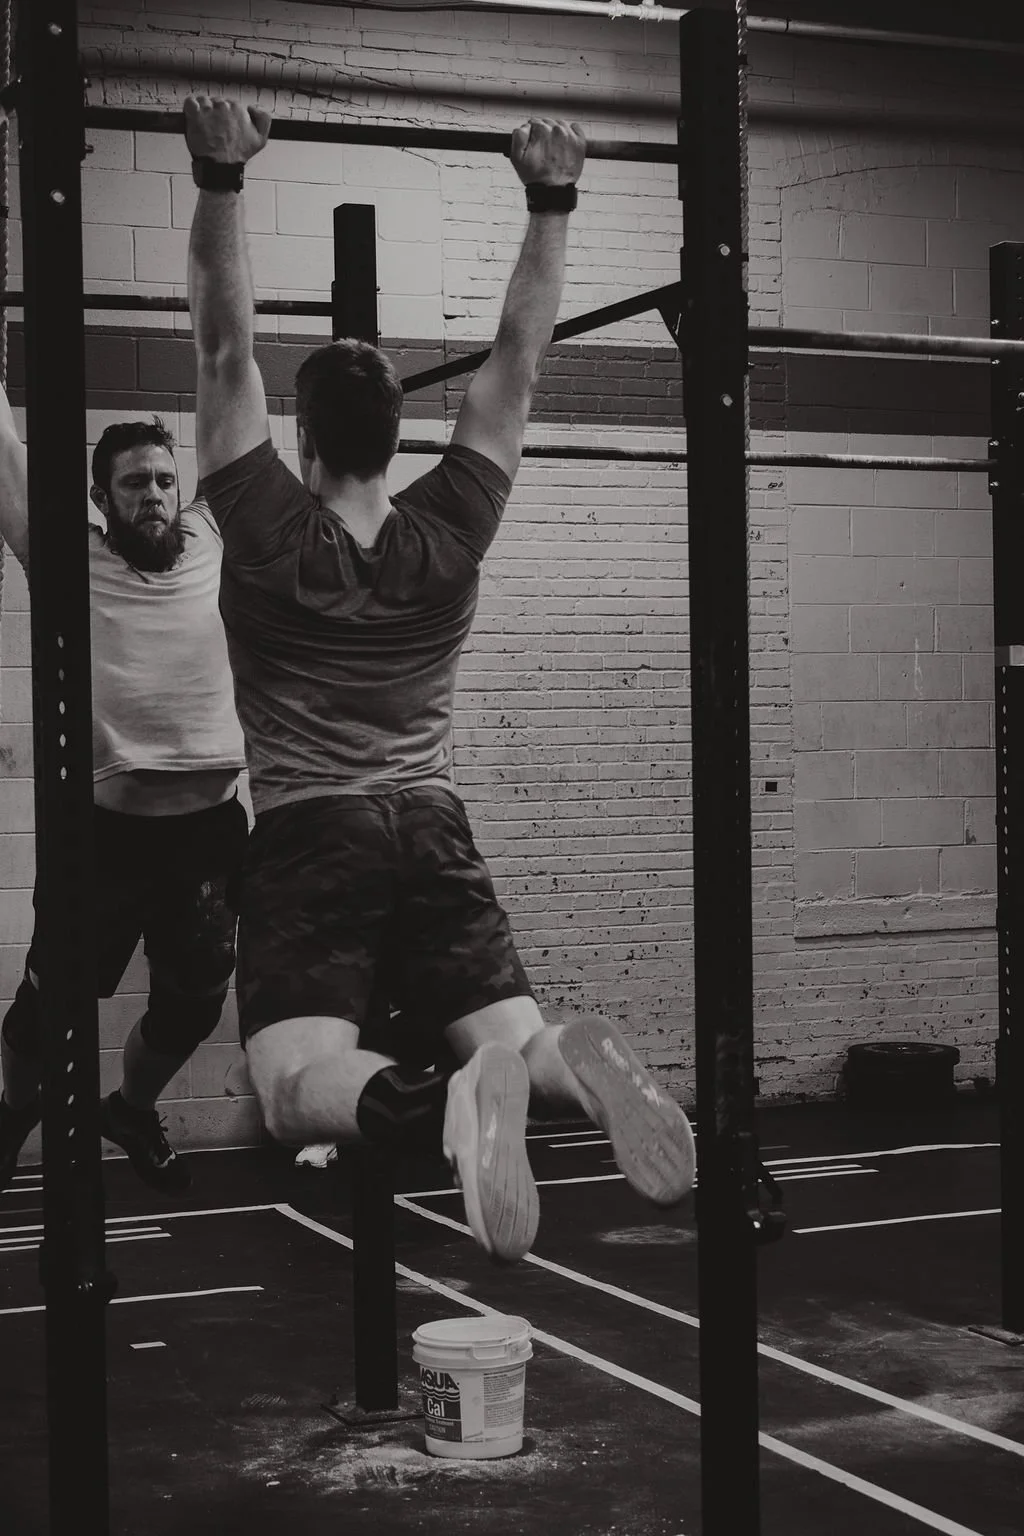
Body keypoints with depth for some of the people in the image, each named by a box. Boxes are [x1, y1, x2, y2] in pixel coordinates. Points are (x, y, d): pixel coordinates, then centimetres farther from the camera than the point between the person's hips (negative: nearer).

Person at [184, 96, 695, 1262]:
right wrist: (550, 199, 14)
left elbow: (224, 350, -1)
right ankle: (567, 1064, -38)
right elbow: (517, 357, 11)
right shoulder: (452, 532, 6)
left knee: (298, 1085, -17)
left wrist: (220, 178, -2)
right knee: (515, 1041, 0)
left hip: (306, 843, -3)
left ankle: (443, 1098, -50)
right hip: (434, 838, 3)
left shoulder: (268, 538, -1)